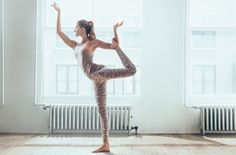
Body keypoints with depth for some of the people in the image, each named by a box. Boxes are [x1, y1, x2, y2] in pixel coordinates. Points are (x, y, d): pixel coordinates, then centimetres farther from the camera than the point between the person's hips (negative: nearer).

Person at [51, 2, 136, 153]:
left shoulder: (93, 42, 6)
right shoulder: (75, 45, 23)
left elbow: (115, 46, 6)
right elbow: (59, 32, 24)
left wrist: (115, 29, -3)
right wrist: (59, 12, 27)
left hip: (100, 72, -4)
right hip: (97, 79, 5)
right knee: (102, 111, 4)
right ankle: (106, 145, 7)